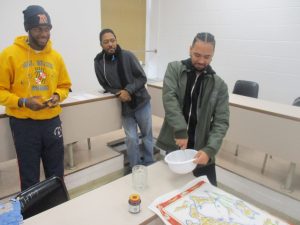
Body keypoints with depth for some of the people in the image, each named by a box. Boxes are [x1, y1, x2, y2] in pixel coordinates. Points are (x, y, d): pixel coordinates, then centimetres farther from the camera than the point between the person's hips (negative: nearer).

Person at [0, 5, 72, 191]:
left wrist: (57, 96, -8)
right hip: (24, 123, -3)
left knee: (56, 174, 16)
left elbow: (64, 86, 13)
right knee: (30, 177, 9)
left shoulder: (56, 56, 4)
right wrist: (23, 102, -21)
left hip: (51, 121, 4)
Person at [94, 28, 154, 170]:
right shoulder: (99, 62, -6)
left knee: (147, 135, 12)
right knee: (131, 138, 4)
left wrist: (128, 90, -21)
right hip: (125, 106, 0)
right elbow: (105, 86, 3)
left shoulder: (127, 56, -11)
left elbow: (142, 78, -9)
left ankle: (149, 165, 31)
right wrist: (118, 93, -15)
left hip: (141, 101, 0)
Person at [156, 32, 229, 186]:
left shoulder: (219, 85, -1)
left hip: (201, 149, 1)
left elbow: (221, 122, -7)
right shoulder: (174, 69, -3)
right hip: (174, 145, 0)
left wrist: (210, 149, -22)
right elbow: (169, 98, -18)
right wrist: (180, 131, -26)